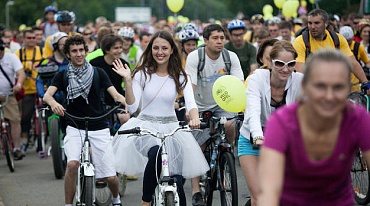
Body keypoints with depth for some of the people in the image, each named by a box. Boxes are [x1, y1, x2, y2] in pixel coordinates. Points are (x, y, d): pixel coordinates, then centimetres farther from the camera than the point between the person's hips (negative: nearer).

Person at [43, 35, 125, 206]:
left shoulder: (97, 73, 3)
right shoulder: (63, 75, 4)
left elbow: (116, 95, -5)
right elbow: (47, 95, -11)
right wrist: (53, 103, -35)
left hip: (99, 129, 0)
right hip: (74, 128, 0)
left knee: (111, 176, -3)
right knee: (72, 164, -28)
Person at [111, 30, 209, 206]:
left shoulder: (180, 76, 1)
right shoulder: (142, 74, -2)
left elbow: (190, 102, -13)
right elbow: (132, 107, -8)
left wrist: (194, 118, -35)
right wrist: (127, 81, -19)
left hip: (171, 128, 2)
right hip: (146, 125, -2)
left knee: (176, 181, -3)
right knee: (156, 153, -37)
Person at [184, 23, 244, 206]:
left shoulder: (231, 57, -11)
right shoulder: (194, 57, -17)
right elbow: (190, 86, -24)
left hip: (221, 104, 2)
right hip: (200, 107, -2)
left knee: (230, 126, -28)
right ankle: (196, 191, -2)